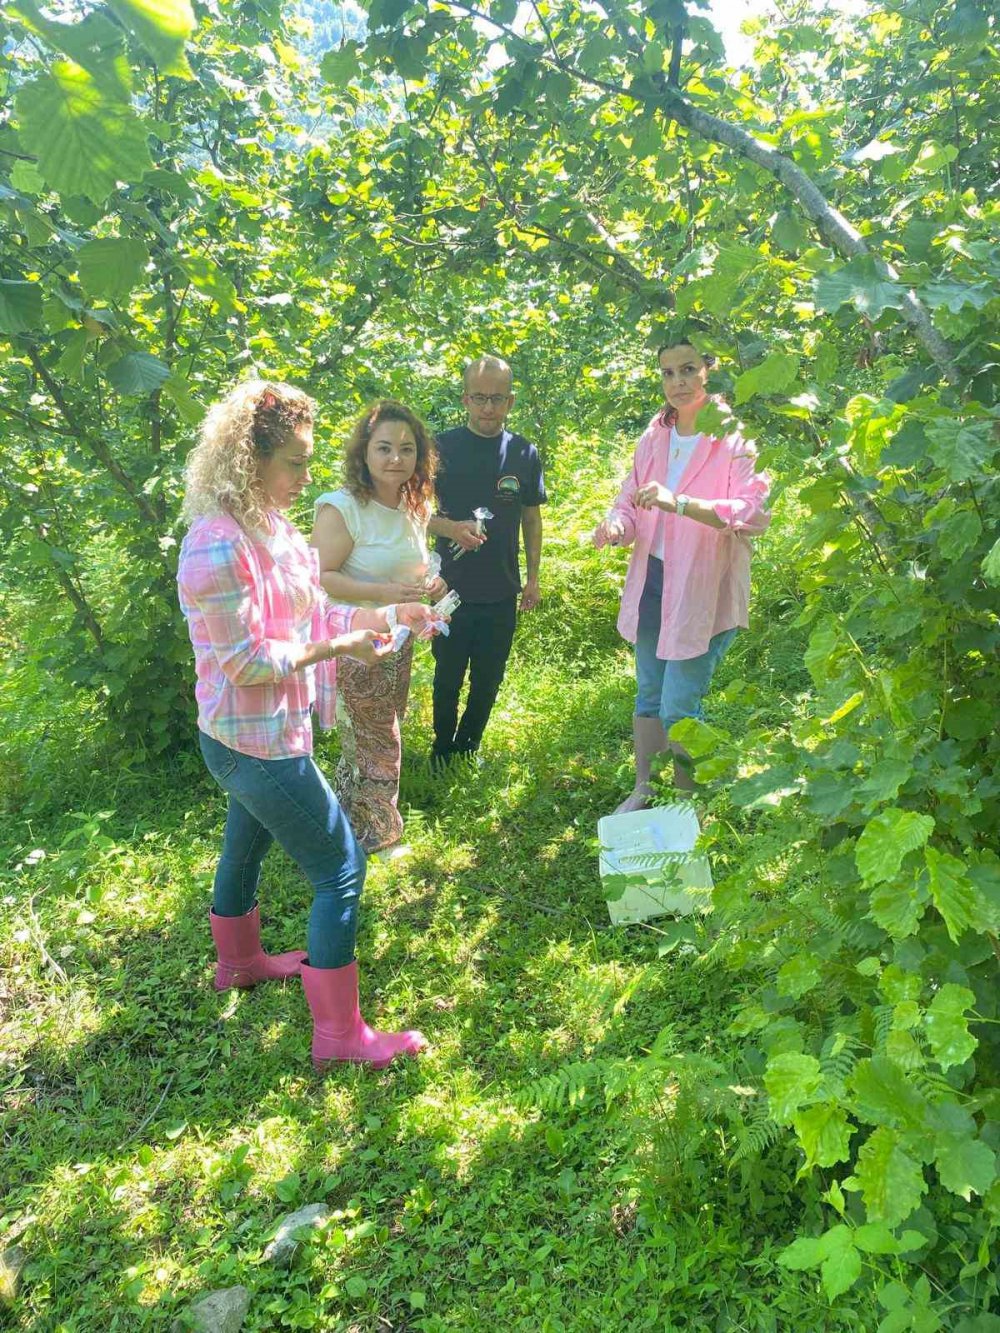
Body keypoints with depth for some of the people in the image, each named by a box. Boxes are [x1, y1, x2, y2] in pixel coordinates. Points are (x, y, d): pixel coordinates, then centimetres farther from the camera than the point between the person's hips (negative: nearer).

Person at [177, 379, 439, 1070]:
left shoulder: (271, 524, 2)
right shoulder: (219, 546, -27)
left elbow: (312, 611, 9)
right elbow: (246, 662, -23)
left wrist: (387, 614, 0)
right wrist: (339, 648, -20)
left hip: (253, 735, 10)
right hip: (259, 742, -10)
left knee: (247, 845, 28)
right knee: (340, 869, -2)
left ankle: (241, 961, 53)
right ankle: (340, 1034, 11)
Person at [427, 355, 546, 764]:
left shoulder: (524, 453, -1)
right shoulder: (443, 447, -7)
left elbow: (531, 518, 8)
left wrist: (533, 577, 6)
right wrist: (451, 528, -25)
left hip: (502, 592, 2)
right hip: (452, 588, -2)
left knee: (488, 680, 14)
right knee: (448, 677, 12)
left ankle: (467, 750, 34)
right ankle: (442, 750, 33)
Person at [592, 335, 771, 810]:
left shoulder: (734, 440, -13)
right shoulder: (654, 438, 6)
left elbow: (754, 512, -25)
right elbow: (631, 500, 10)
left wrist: (679, 503, -38)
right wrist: (617, 525, -14)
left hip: (703, 591, -6)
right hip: (651, 580, 6)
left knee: (679, 707, -4)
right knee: (648, 696, 17)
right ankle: (642, 790, 34)